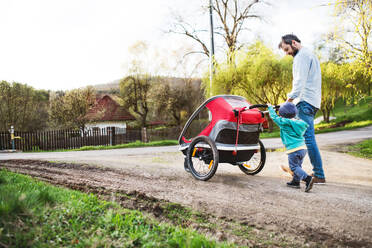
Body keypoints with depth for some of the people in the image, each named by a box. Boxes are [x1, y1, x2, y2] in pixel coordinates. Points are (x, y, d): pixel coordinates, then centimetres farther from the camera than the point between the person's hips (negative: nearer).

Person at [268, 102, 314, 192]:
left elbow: (274, 117, 5)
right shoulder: (299, 122, 12)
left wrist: (270, 107, 22)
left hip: (294, 149, -7)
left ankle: (308, 178, -19)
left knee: (294, 167, -2)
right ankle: (295, 182, 29)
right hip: (303, 148, 7)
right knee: (298, 165, 19)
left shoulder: (284, 122, -7)